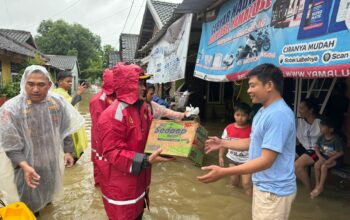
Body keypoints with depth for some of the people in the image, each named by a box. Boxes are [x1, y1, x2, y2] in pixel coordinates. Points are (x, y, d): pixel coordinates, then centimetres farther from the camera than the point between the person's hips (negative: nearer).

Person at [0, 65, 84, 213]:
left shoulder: (58, 102, -9)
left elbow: (65, 129, 3)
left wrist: (68, 151, 4)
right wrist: (24, 165, -26)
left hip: (53, 160, 4)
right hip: (29, 164, -4)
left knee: (50, 189, 28)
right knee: (31, 201, 14)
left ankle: (46, 201, 57)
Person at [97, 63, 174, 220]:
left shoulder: (142, 107, 4)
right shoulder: (113, 115, -25)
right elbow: (113, 153, -26)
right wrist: (146, 160, -31)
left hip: (139, 179, 8)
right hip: (121, 185, -8)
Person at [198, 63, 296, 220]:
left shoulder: (279, 115, -27)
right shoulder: (263, 111, 7)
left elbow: (266, 161, -29)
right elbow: (253, 142, 15)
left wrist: (223, 172, -31)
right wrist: (222, 143, 8)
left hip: (274, 190, -9)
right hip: (263, 185, 9)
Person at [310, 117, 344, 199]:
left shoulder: (336, 139, -20)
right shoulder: (321, 137, -4)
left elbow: (341, 152, -18)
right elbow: (316, 147, 4)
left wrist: (330, 159, -26)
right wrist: (320, 157, -12)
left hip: (335, 159, -5)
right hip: (324, 157, 5)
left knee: (324, 166, -28)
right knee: (316, 164, -21)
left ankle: (320, 187, -15)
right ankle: (317, 185, -9)